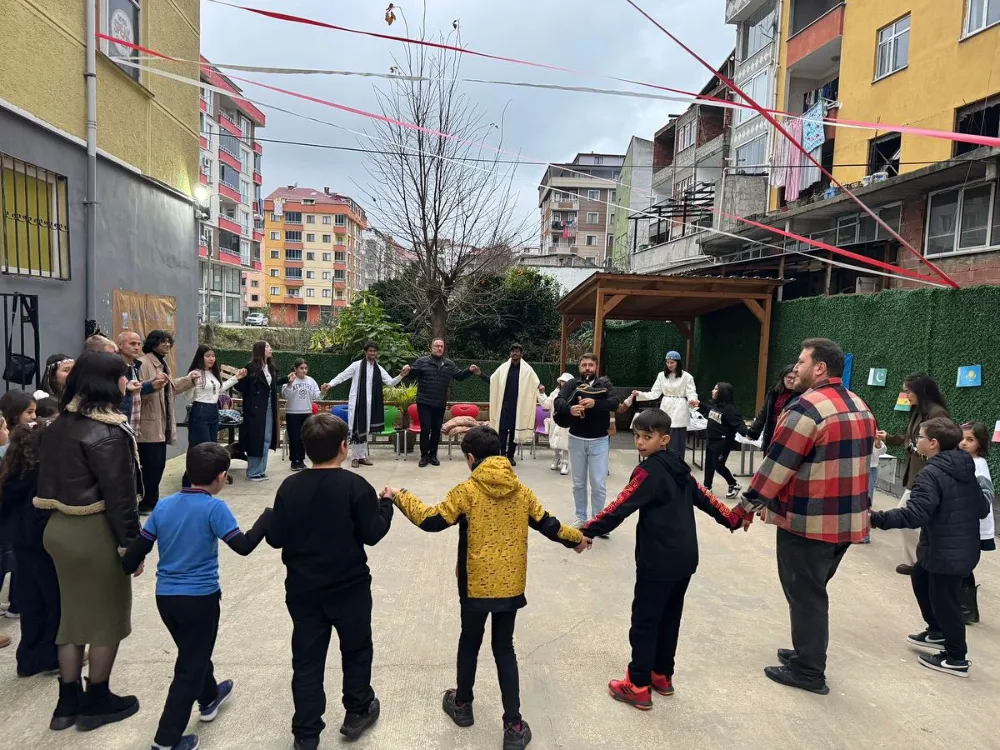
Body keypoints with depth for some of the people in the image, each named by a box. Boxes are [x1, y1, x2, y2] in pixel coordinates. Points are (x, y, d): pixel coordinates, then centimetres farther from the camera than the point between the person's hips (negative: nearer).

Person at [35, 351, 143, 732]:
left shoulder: (59, 424, 5)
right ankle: (96, 702, 24)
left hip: (60, 526, 8)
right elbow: (118, 494, -20)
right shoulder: (106, 433, -21)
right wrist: (132, 543, -13)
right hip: (95, 532, -8)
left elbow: (55, 478, 10)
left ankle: (68, 701, 31)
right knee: (107, 615, 10)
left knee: (73, 612, 20)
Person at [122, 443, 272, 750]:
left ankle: (209, 698, 48)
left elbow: (138, 547, 5)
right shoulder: (214, 508, -17)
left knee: (194, 652, 27)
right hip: (200, 598, -7)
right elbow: (243, 545, -22)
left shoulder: (163, 505, 0)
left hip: (165, 596, 7)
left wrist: (127, 568, 25)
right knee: (189, 667, 8)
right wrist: (270, 514, -13)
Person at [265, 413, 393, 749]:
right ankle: (357, 713, 33)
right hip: (349, 587, -2)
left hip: (302, 588, 3)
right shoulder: (356, 485, -17)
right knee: (356, 649, 19)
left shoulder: (289, 487, -7)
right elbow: (372, 534, -13)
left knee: (306, 659, 14)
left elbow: (276, 539, -4)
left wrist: (270, 520, 16)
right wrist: (386, 504, 2)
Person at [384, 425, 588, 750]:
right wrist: (575, 538, 24)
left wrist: (399, 496, 0)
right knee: (504, 649, 16)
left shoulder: (467, 491, -15)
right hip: (510, 584, 3)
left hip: (476, 585, -3)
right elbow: (547, 524, 6)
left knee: (469, 644, 20)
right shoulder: (521, 491, -2)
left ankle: (462, 706, 39)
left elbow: (431, 520, -12)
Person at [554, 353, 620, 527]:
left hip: (599, 441, -1)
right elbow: (558, 401, -15)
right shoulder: (572, 383, 0)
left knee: (599, 485, 3)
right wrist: (569, 408, -37)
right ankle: (581, 518, 28)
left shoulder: (605, 383, 1)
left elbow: (615, 402, -15)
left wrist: (595, 403, -33)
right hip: (577, 440, 1)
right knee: (578, 483, 13)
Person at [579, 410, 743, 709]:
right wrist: (733, 520, 31)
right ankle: (662, 675, 32)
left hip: (659, 562, -9)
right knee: (670, 618, 19)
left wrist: (585, 532, -23)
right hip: (685, 558, 9)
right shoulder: (678, 467, 10)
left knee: (644, 621, 2)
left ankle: (638, 686, 11)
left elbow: (621, 508, -23)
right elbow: (704, 498, 19)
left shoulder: (649, 471, -16)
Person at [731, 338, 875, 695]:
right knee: (814, 591, 21)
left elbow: (777, 464, -19)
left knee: (804, 595, 5)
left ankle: (808, 671, 16)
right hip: (848, 519, 9)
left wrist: (747, 504, -8)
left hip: (808, 521, -9)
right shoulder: (860, 407, 11)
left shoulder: (808, 407, -18)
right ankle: (807, 654, 34)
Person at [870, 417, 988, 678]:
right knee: (920, 578, 25)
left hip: (946, 552, -10)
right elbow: (982, 508, 14)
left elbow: (914, 515, -31)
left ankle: (956, 658, 21)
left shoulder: (931, 473, -23)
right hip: (965, 547, 10)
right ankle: (937, 632, 38)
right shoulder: (967, 470, 6)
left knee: (944, 600, 6)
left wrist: (876, 518, -32)